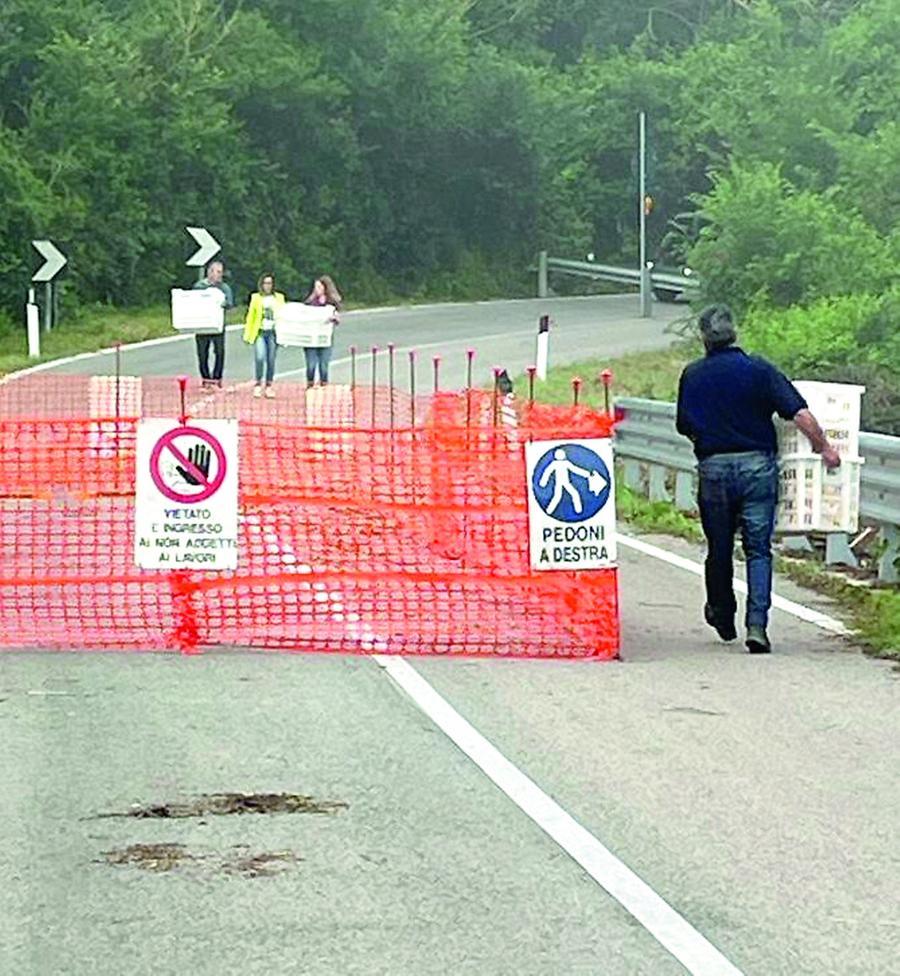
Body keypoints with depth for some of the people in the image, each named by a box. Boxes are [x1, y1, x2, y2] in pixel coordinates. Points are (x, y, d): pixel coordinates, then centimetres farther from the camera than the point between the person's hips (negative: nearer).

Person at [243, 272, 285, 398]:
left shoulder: (279, 298, 13)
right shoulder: (256, 298, 9)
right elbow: (250, 317, 8)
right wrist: (247, 335, 1)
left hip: (273, 332, 2)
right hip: (260, 332, -2)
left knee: (271, 360, 0)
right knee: (260, 358, -16)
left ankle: (269, 386, 10)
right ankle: (258, 384, -2)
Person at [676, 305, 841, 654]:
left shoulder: (692, 375, 1)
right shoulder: (760, 370, -4)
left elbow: (684, 426, 8)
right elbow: (800, 414, -10)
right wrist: (824, 448, 2)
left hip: (713, 467, 1)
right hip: (757, 465, -1)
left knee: (719, 548, 16)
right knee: (758, 549, 2)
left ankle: (723, 618, 33)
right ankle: (757, 625, -11)